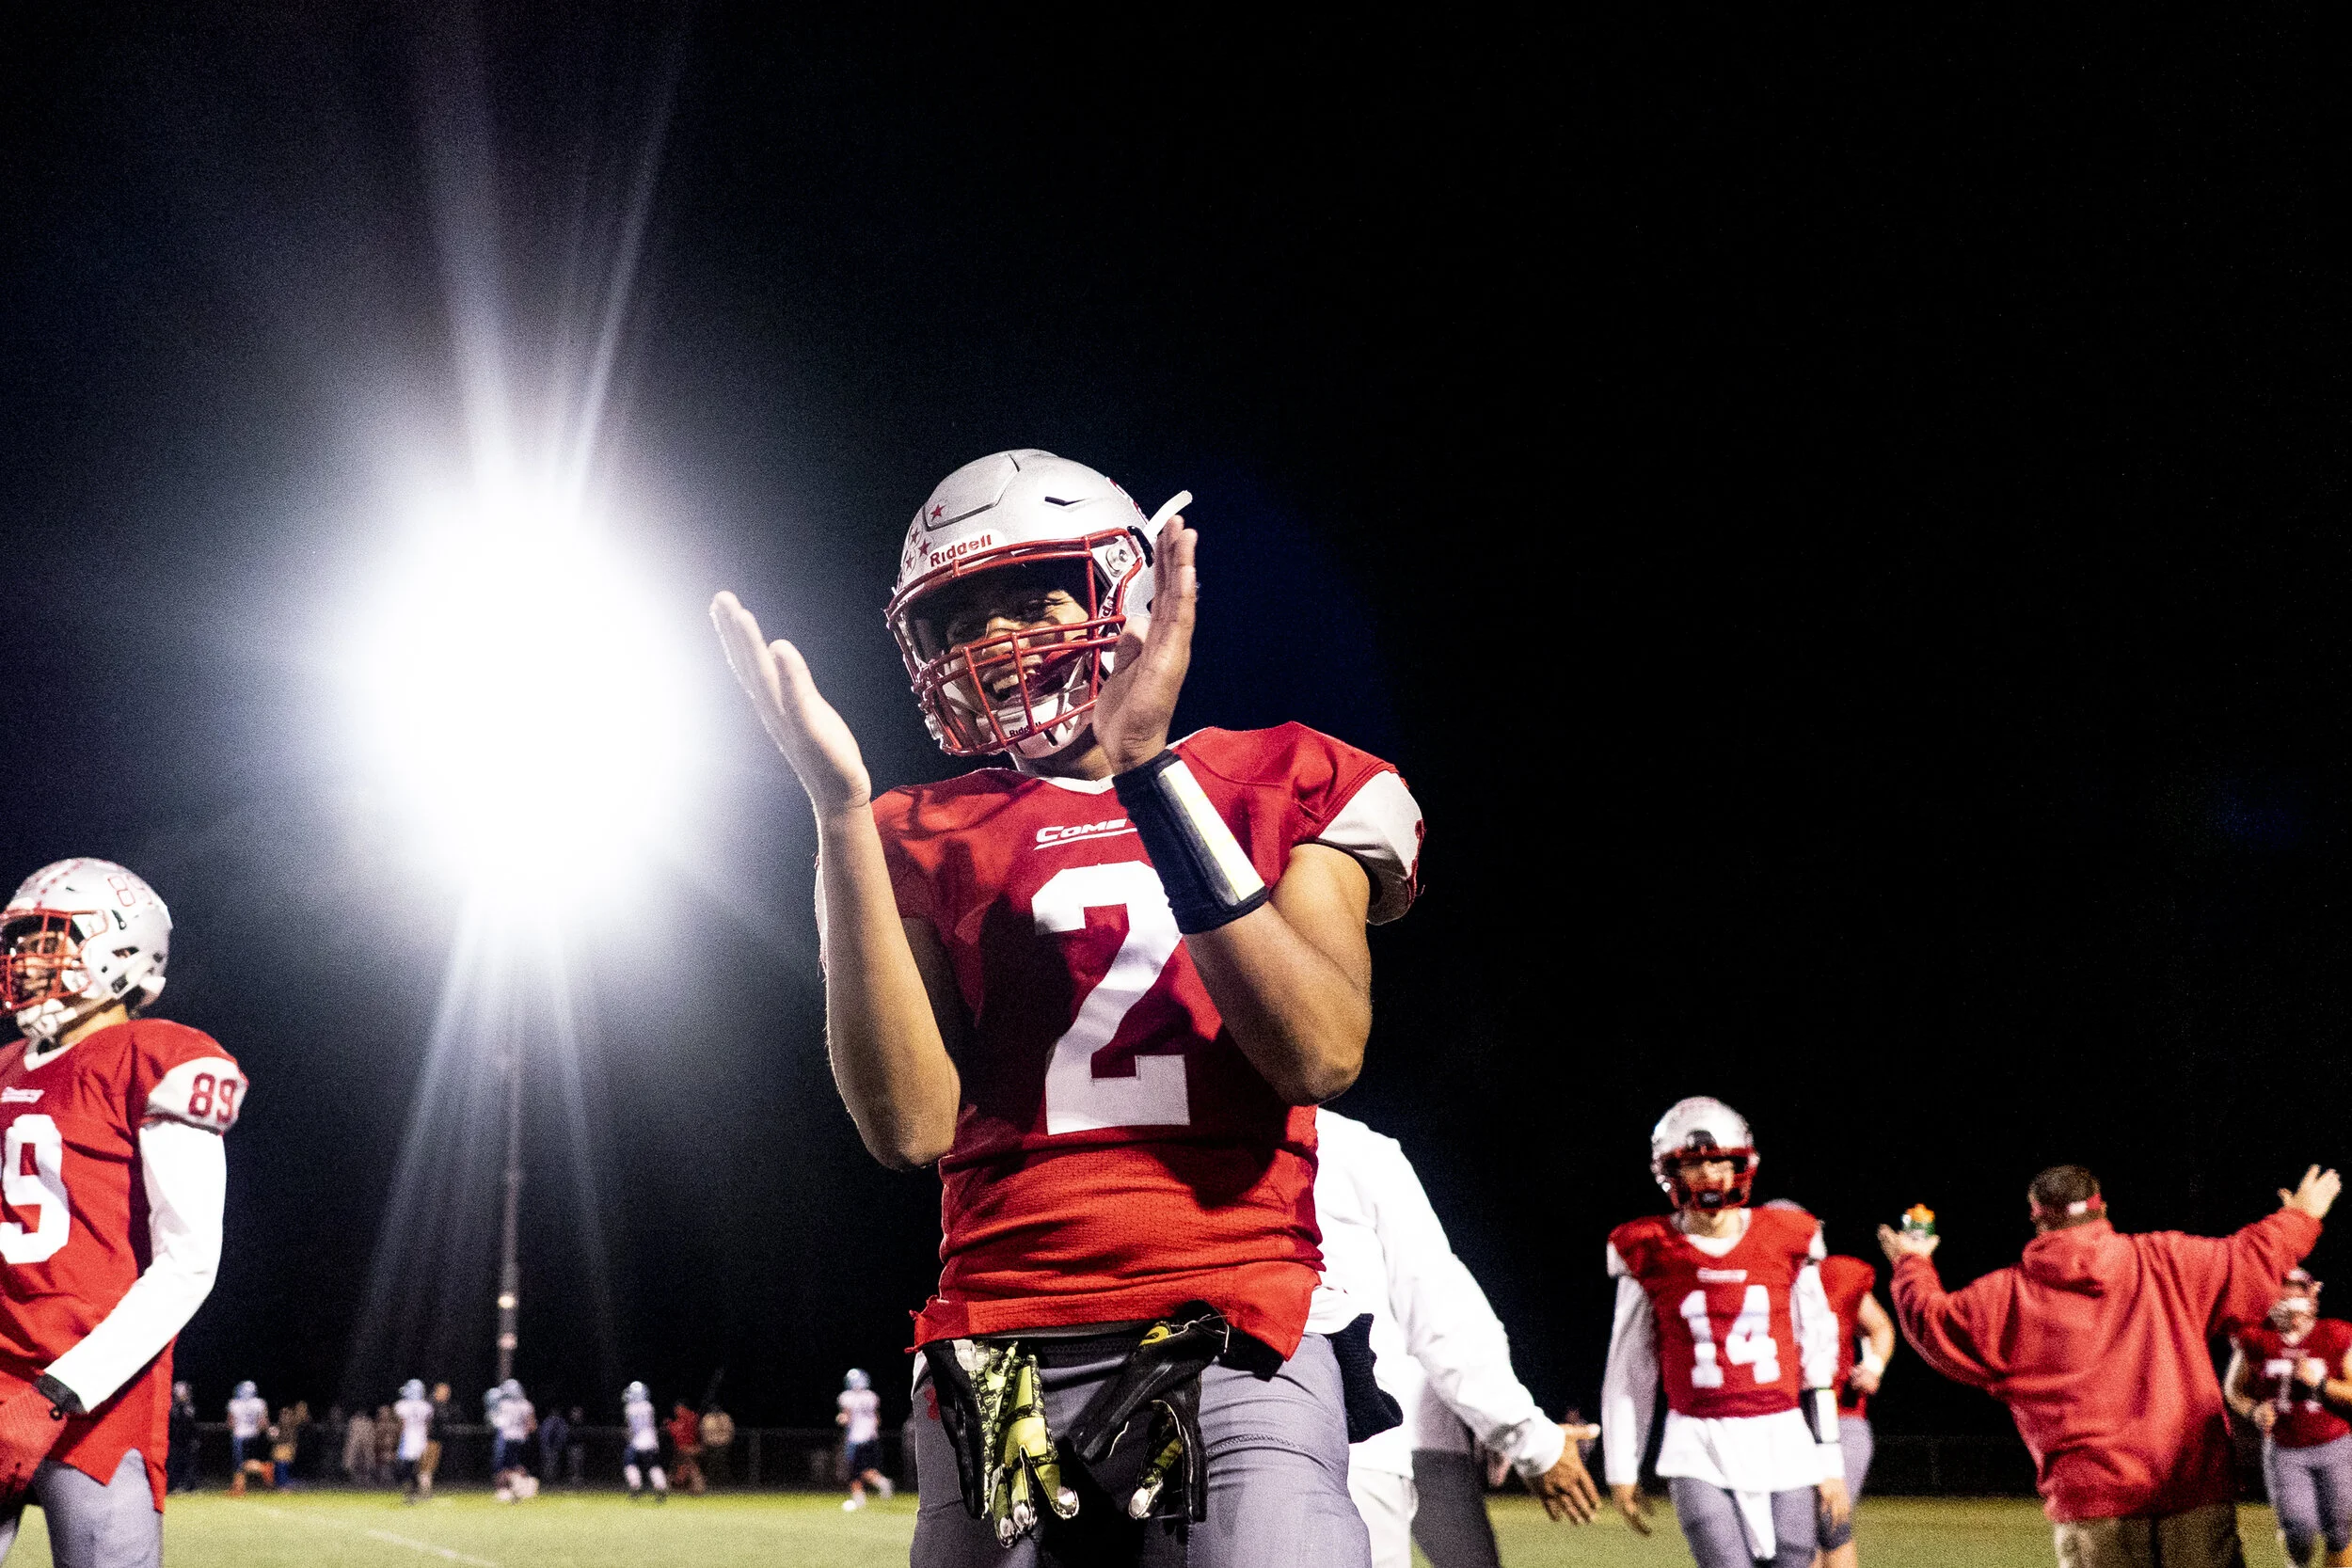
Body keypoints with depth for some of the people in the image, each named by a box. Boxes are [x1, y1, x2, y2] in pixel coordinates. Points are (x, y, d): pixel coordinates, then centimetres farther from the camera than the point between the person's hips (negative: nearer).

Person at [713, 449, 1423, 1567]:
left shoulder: (1281, 784, 8)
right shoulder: (926, 836, 11)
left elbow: (1319, 1054, -9)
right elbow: (909, 1125, -4)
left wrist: (1146, 768, -12)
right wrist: (840, 808, -9)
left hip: (1232, 1348, -2)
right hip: (1001, 1368, 2)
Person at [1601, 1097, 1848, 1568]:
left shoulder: (1786, 1241, 2)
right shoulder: (1650, 1253, -1)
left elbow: (1817, 1362, 7)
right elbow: (1628, 1372, 6)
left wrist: (1830, 1461, 6)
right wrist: (1621, 1469, 7)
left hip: (1783, 1441, 2)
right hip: (1700, 1449, -2)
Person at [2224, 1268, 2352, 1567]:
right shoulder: (2257, 1340, -3)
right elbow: (2233, 1389, 8)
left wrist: (2319, 1381, -19)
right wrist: (2254, 1411, -11)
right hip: (2284, 1450, 0)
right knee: (2300, 1528, -8)